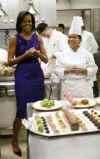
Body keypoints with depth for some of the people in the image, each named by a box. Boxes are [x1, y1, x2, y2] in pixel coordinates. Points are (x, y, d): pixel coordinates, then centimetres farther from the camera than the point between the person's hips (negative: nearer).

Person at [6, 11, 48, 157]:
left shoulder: (38, 38, 9)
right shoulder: (14, 39, 0)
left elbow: (46, 60, 9)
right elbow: (10, 61, -3)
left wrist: (38, 53, -12)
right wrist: (25, 55, -15)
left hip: (37, 75, 3)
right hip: (22, 75, -3)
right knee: (22, 110, 0)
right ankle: (15, 141, 20)